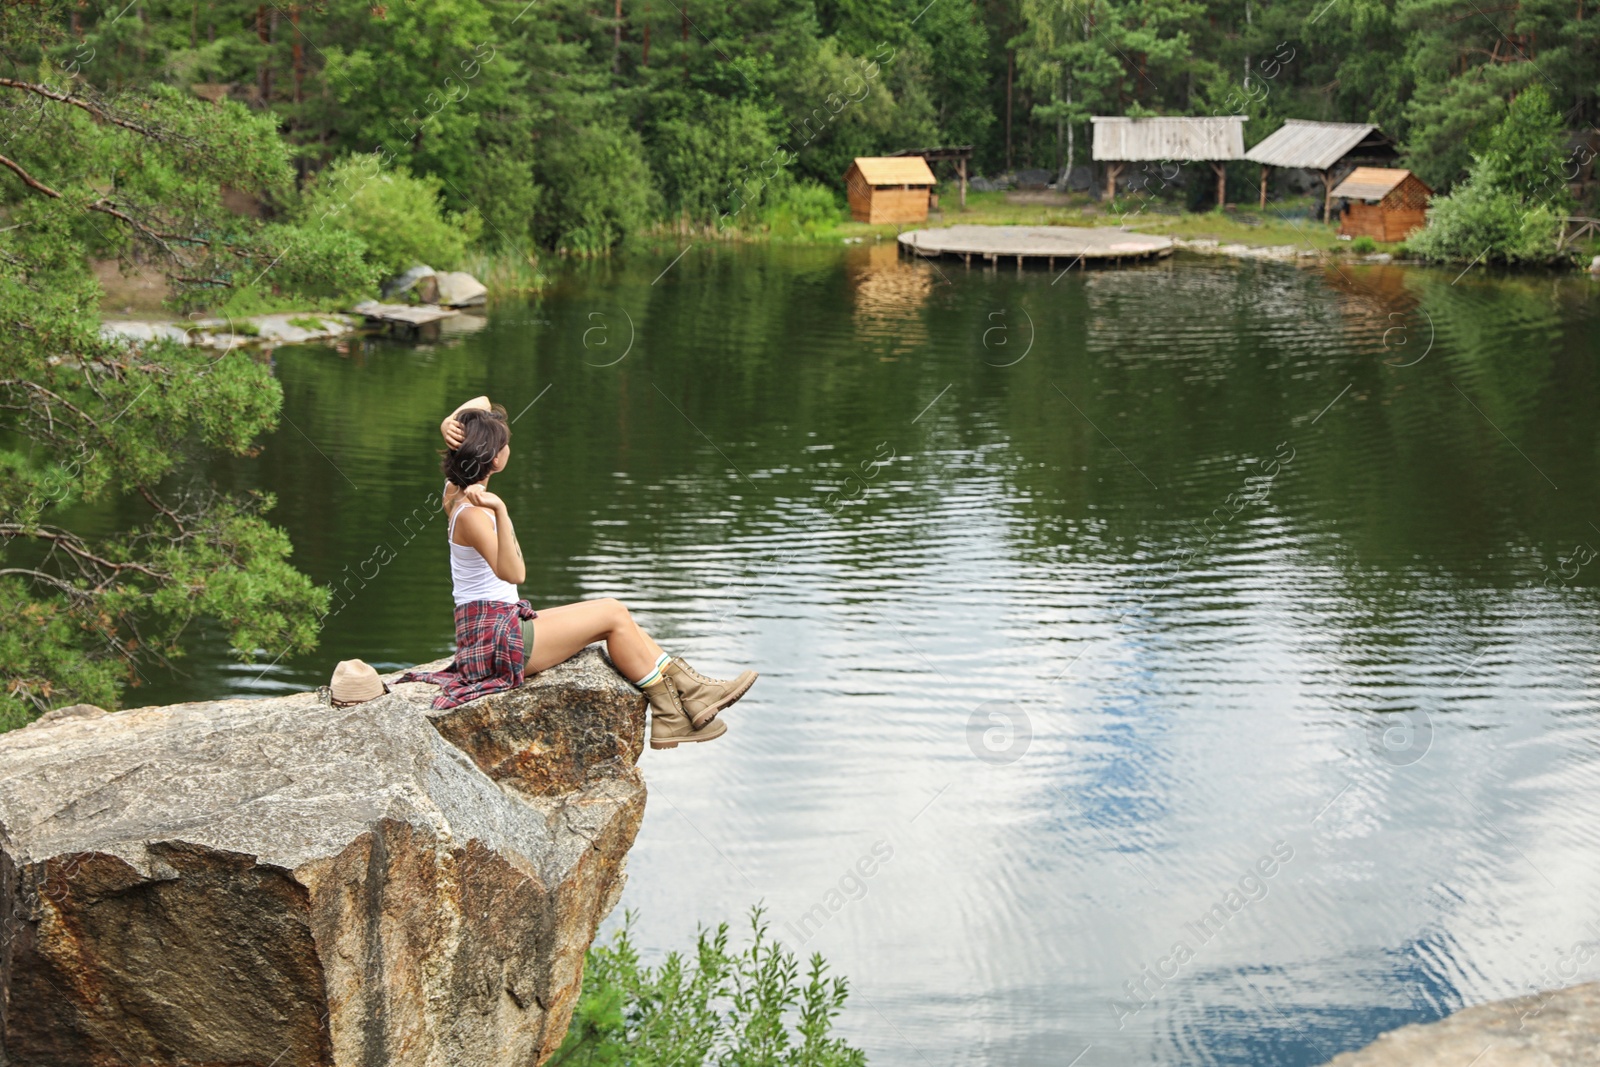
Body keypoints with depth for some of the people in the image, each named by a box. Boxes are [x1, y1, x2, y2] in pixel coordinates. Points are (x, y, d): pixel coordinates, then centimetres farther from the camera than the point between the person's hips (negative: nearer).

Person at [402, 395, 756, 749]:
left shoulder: (459, 489, 6)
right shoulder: (471, 513, -23)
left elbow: (482, 403, 13)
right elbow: (513, 573, -37)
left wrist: (452, 428, -8)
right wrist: (500, 511, -47)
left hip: (499, 627, 10)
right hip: (494, 637, -10)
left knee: (615, 614, 8)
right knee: (613, 614, -6)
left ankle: (692, 689, 9)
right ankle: (672, 715, 1)